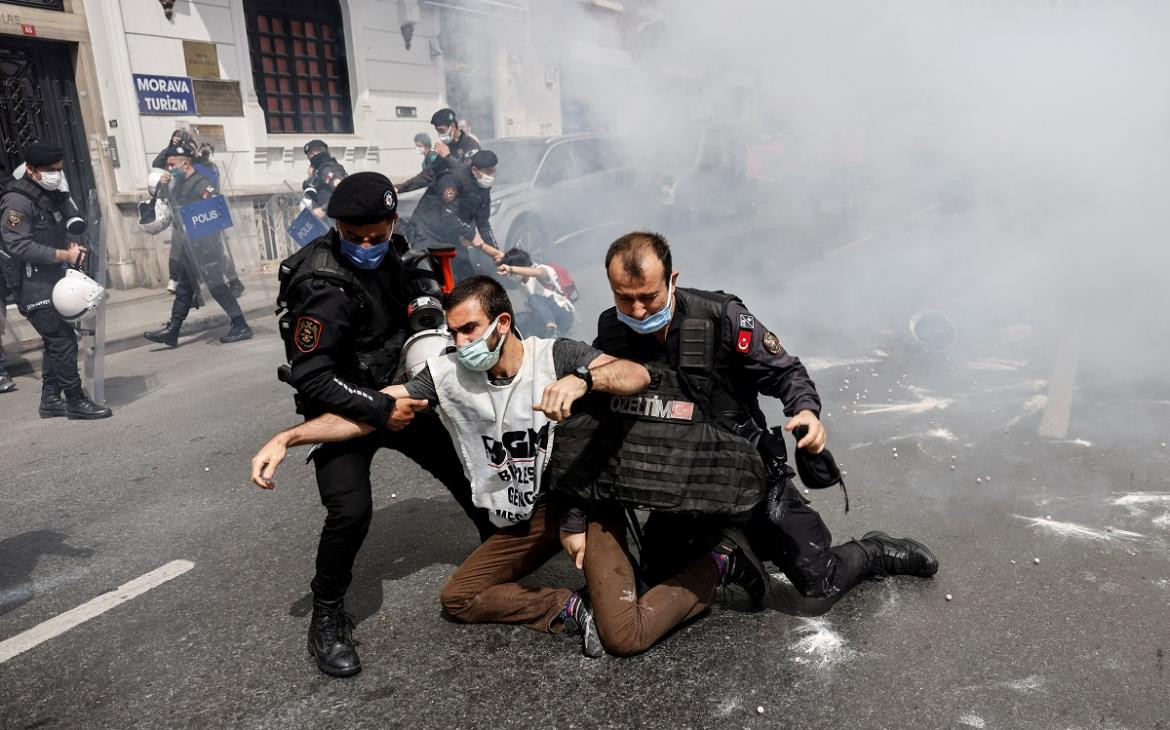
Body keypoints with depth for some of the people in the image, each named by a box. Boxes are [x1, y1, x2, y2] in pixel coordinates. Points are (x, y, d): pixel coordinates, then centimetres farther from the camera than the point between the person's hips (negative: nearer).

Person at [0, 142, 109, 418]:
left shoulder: (53, 194, 11)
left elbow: (73, 219, 24)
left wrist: (74, 245, 3)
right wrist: (65, 255, -20)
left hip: (55, 282, 9)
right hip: (35, 287, -9)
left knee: (57, 342, 14)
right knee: (64, 342, -8)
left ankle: (51, 399, 23)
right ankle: (75, 401, 0)